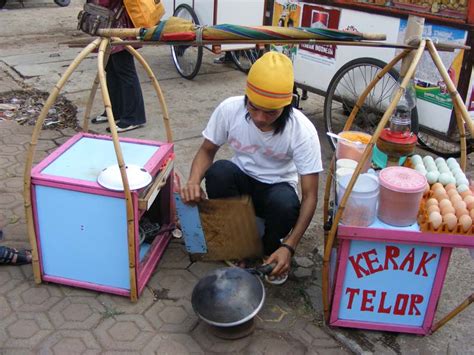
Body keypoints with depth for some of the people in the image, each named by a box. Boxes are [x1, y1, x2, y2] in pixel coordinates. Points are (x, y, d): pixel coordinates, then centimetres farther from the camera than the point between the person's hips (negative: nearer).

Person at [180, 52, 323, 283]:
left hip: (277, 187, -1)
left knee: (285, 204, -36)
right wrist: (194, 181, -30)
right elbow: (207, 151, -6)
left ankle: (271, 250, 0)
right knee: (219, 171, -32)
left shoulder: (303, 131, -27)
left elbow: (310, 195, -23)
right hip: (242, 181, 2)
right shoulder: (229, 109, -22)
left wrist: (289, 247, -33)